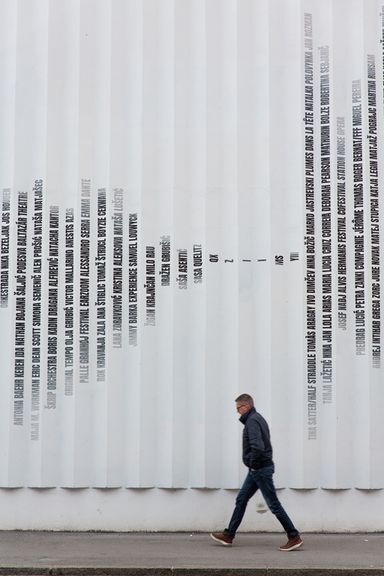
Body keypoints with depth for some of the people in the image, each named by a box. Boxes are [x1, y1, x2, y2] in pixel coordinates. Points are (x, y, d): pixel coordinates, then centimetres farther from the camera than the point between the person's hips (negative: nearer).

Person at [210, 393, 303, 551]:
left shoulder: (252, 421, -18)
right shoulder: (257, 418, 14)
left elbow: (258, 447, -30)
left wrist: (253, 463, -15)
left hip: (260, 469, -10)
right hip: (256, 470, 10)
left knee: (274, 504, -4)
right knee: (241, 500, 13)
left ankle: (294, 537, 3)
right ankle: (228, 535, 18)